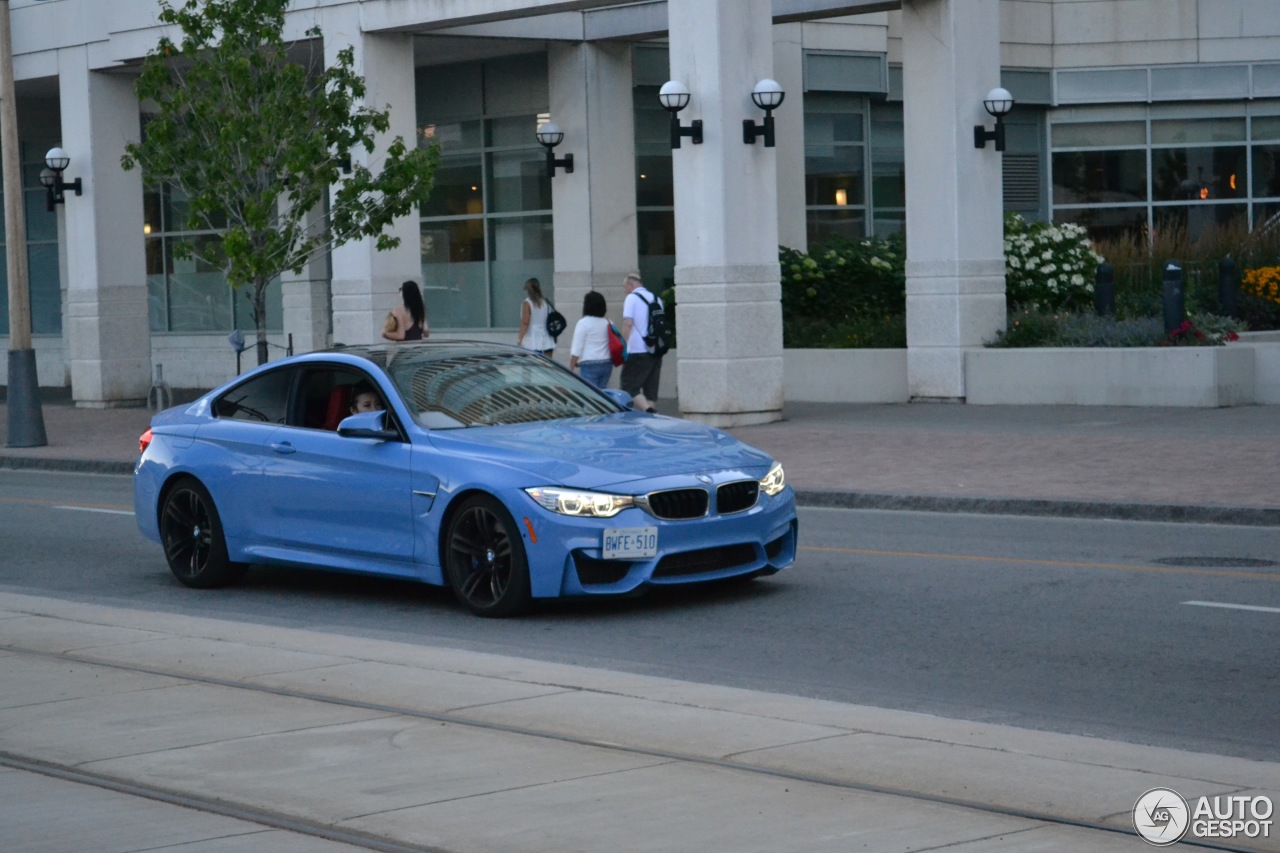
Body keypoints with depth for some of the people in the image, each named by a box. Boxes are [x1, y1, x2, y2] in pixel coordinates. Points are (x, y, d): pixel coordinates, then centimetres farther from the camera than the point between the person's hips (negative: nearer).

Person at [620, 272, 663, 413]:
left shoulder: (631, 298, -5)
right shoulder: (657, 299, 15)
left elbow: (628, 323, -15)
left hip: (637, 351, -7)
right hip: (656, 351, 7)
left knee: (630, 388, -3)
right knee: (651, 391, 9)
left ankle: (649, 412, -24)